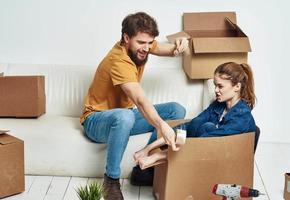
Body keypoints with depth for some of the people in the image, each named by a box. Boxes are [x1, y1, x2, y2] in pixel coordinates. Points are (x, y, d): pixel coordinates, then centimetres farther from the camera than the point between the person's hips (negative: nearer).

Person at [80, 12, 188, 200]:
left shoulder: (138, 45, -6)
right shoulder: (119, 61, -30)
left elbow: (169, 49, 0)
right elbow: (140, 100, -44)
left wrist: (179, 45, -25)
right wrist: (162, 126, -58)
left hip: (123, 116, 8)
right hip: (96, 120, -8)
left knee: (177, 110, -7)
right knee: (125, 116, -43)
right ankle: (112, 179, -26)